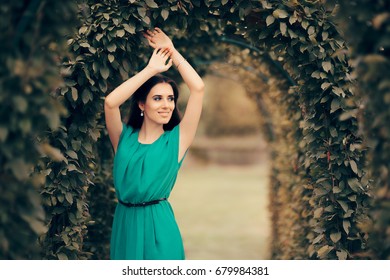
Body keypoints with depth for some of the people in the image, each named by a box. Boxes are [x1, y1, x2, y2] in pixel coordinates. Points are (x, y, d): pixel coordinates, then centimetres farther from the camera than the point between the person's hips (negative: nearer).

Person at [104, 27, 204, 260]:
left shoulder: (177, 140, -1)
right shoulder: (124, 138, 2)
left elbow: (198, 88, -9)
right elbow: (111, 102, -16)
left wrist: (172, 51, -1)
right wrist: (151, 69, -9)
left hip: (159, 226, -2)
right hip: (125, 224, 2)